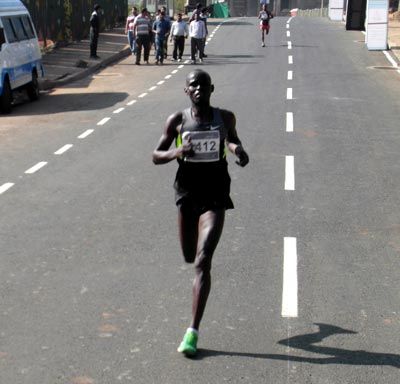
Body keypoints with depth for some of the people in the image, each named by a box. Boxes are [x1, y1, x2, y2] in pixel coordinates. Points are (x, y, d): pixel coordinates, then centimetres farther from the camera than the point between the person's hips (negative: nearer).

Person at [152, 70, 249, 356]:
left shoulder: (225, 118, 0)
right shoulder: (177, 120, -2)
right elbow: (156, 156, 2)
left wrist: (237, 149, -2)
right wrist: (176, 152, -18)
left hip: (215, 195, -2)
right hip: (187, 192, 2)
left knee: (203, 262, -13)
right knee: (190, 257, 16)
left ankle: (193, 331, -13)